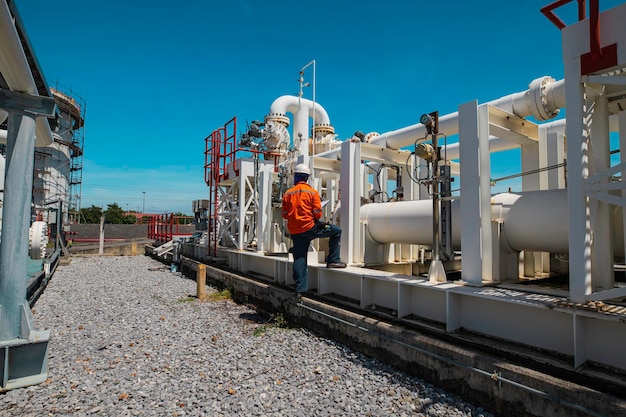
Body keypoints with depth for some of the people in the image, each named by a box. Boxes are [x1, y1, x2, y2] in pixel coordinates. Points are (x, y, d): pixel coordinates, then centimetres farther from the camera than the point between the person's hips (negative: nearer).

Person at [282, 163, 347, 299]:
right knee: (336, 231, 11)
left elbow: (285, 215, 8)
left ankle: (299, 290, 12)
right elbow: (317, 213, -8)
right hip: (309, 227, -5)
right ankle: (333, 260, 8)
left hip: (295, 231, 5)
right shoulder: (312, 192, -4)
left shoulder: (287, 194, 6)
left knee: (299, 259, 10)